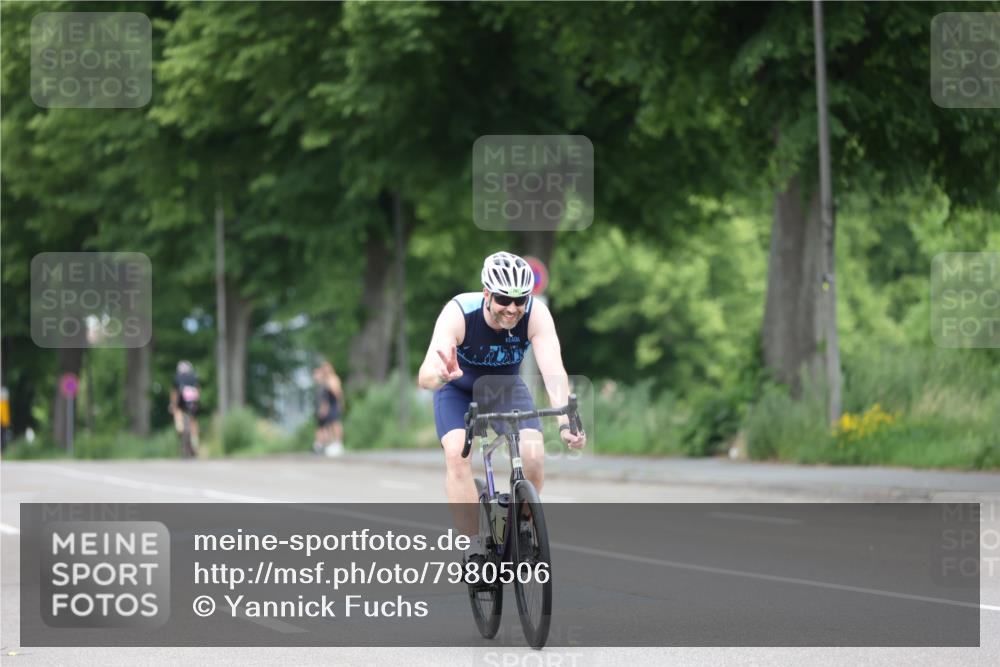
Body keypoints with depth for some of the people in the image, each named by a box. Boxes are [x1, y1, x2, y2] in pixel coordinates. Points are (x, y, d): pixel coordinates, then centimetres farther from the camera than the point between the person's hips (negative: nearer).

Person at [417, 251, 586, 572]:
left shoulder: (536, 314, -31)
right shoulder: (458, 313, -36)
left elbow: (554, 371, -40)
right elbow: (425, 376, -46)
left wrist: (565, 422, -57)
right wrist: (441, 374, -70)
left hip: (506, 386, 1)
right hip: (458, 389, -1)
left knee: (533, 456, -20)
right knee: (457, 455, -26)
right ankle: (474, 548, -18)